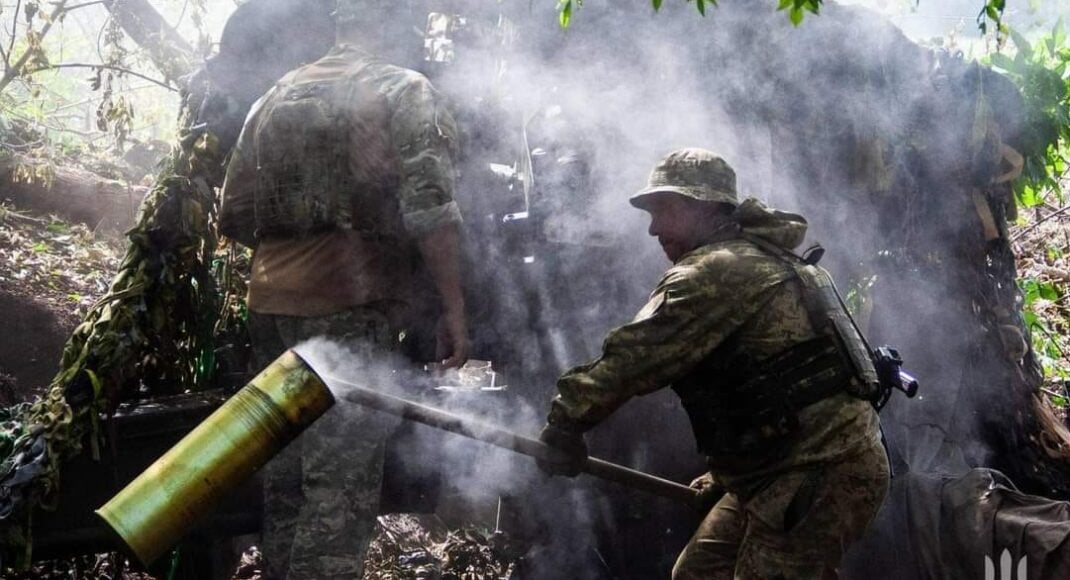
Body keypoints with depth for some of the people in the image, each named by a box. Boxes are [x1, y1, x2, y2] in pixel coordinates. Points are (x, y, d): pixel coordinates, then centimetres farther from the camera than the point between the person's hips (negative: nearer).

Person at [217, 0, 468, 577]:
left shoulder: (275, 96, 16)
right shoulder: (404, 91, 0)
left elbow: (233, 215, 16)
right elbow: (429, 209, -13)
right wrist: (453, 308, -9)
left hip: (272, 307, 6)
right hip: (355, 309, -6)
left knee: (285, 474, 14)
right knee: (342, 485, -5)